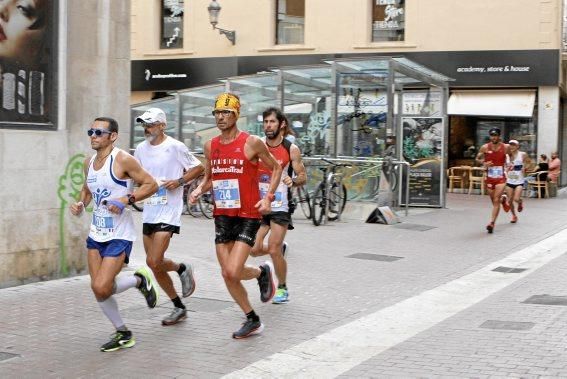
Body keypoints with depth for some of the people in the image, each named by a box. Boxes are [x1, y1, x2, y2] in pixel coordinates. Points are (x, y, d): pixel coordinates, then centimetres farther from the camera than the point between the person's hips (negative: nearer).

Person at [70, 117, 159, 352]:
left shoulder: (122, 160, -13)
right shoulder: (89, 162, 8)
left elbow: (151, 184, -11)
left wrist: (126, 200, -23)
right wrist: (80, 204, 5)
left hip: (119, 235, -7)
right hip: (96, 234, 7)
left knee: (102, 287, -16)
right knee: (98, 289, 6)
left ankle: (140, 280, 13)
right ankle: (123, 334, 23)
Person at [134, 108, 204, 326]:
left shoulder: (175, 147, -8)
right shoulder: (141, 149, 9)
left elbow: (198, 168, -2)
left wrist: (179, 181, -15)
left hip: (168, 212, -7)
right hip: (148, 213, 7)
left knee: (154, 262, -17)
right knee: (155, 266, 8)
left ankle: (182, 269, 15)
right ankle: (179, 308, 22)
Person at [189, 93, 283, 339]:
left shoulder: (252, 143, -8)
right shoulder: (210, 146, 7)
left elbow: (276, 168, 3)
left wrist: (268, 197, -10)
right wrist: (199, 190, -2)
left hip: (248, 216, -5)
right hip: (222, 216, 6)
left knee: (233, 271, -16)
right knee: (227, 275, 5)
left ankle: (263, 272, 18)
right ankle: (252, 321, 23)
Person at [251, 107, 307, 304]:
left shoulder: (291, 149, -5)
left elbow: (303, 177, -1)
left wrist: (293, 181, -22)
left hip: (280, 206, -3)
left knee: (274, 251, -7)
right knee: (255, 250, 0)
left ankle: (282, 288, 15)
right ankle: (282, 248, 33)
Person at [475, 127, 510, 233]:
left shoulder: (505, 147, -4)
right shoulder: (485, 147, -4)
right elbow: (477, 159, 7)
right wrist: (484, 163, -13)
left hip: (501, 178, -2)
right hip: (489, 178, 2)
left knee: (496, 201, -14)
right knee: (494, 201, 15)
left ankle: (492, 223, -13)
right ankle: (503, 199, 52)